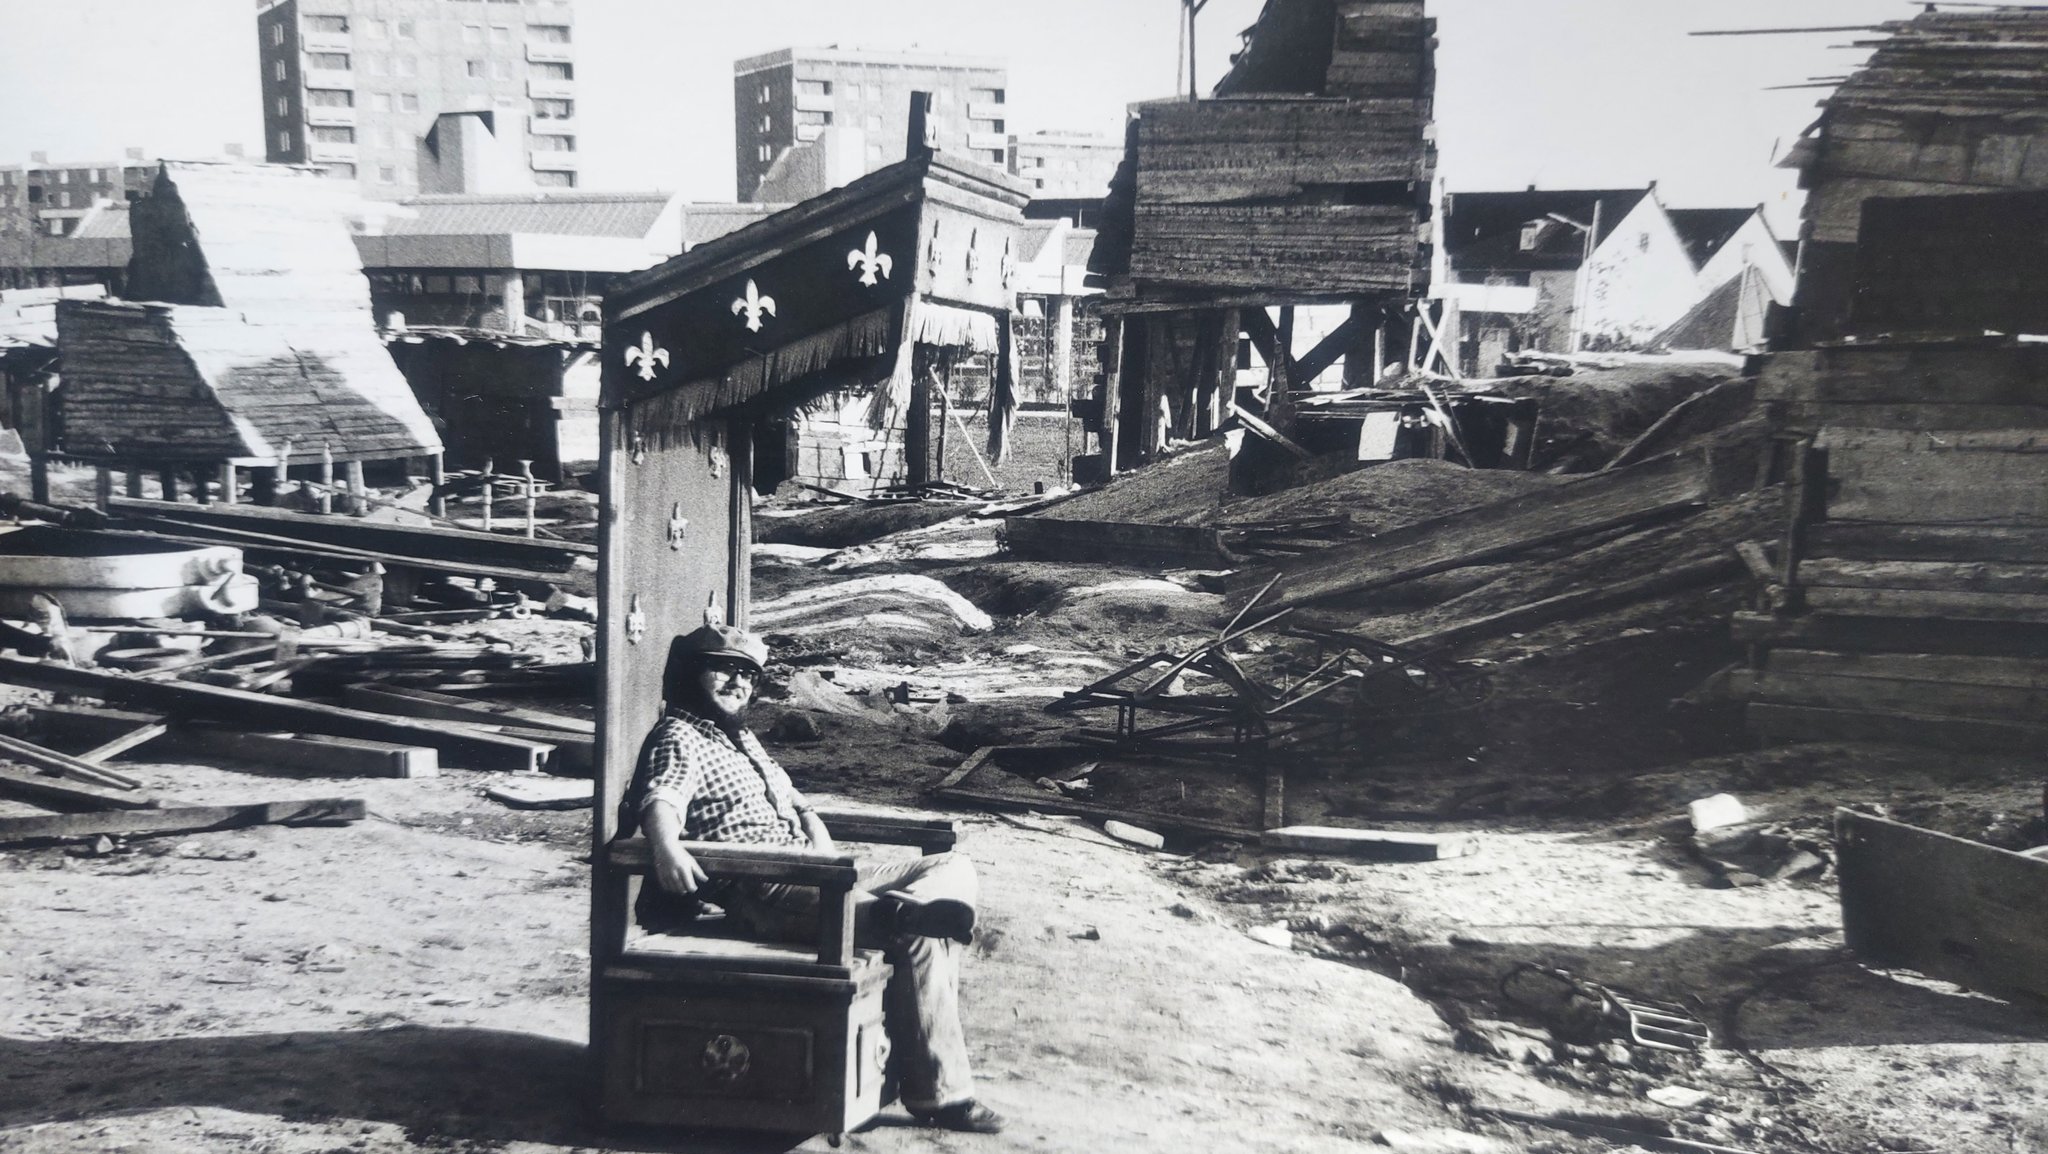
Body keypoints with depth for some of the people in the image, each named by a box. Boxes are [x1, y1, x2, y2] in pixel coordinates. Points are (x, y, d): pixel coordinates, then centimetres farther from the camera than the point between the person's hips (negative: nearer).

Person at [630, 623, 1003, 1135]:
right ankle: (939, 1093, -26)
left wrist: (824, 846, 7)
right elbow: (661, 798, -20)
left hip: (815, 877, 9)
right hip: (762, 894, -9)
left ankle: (900, 910, -28)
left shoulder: (741, 737, 27)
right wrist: (667, 846, -42)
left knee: (955, 868, 0)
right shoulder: (679, 737, 0)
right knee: (920, 938, -26)